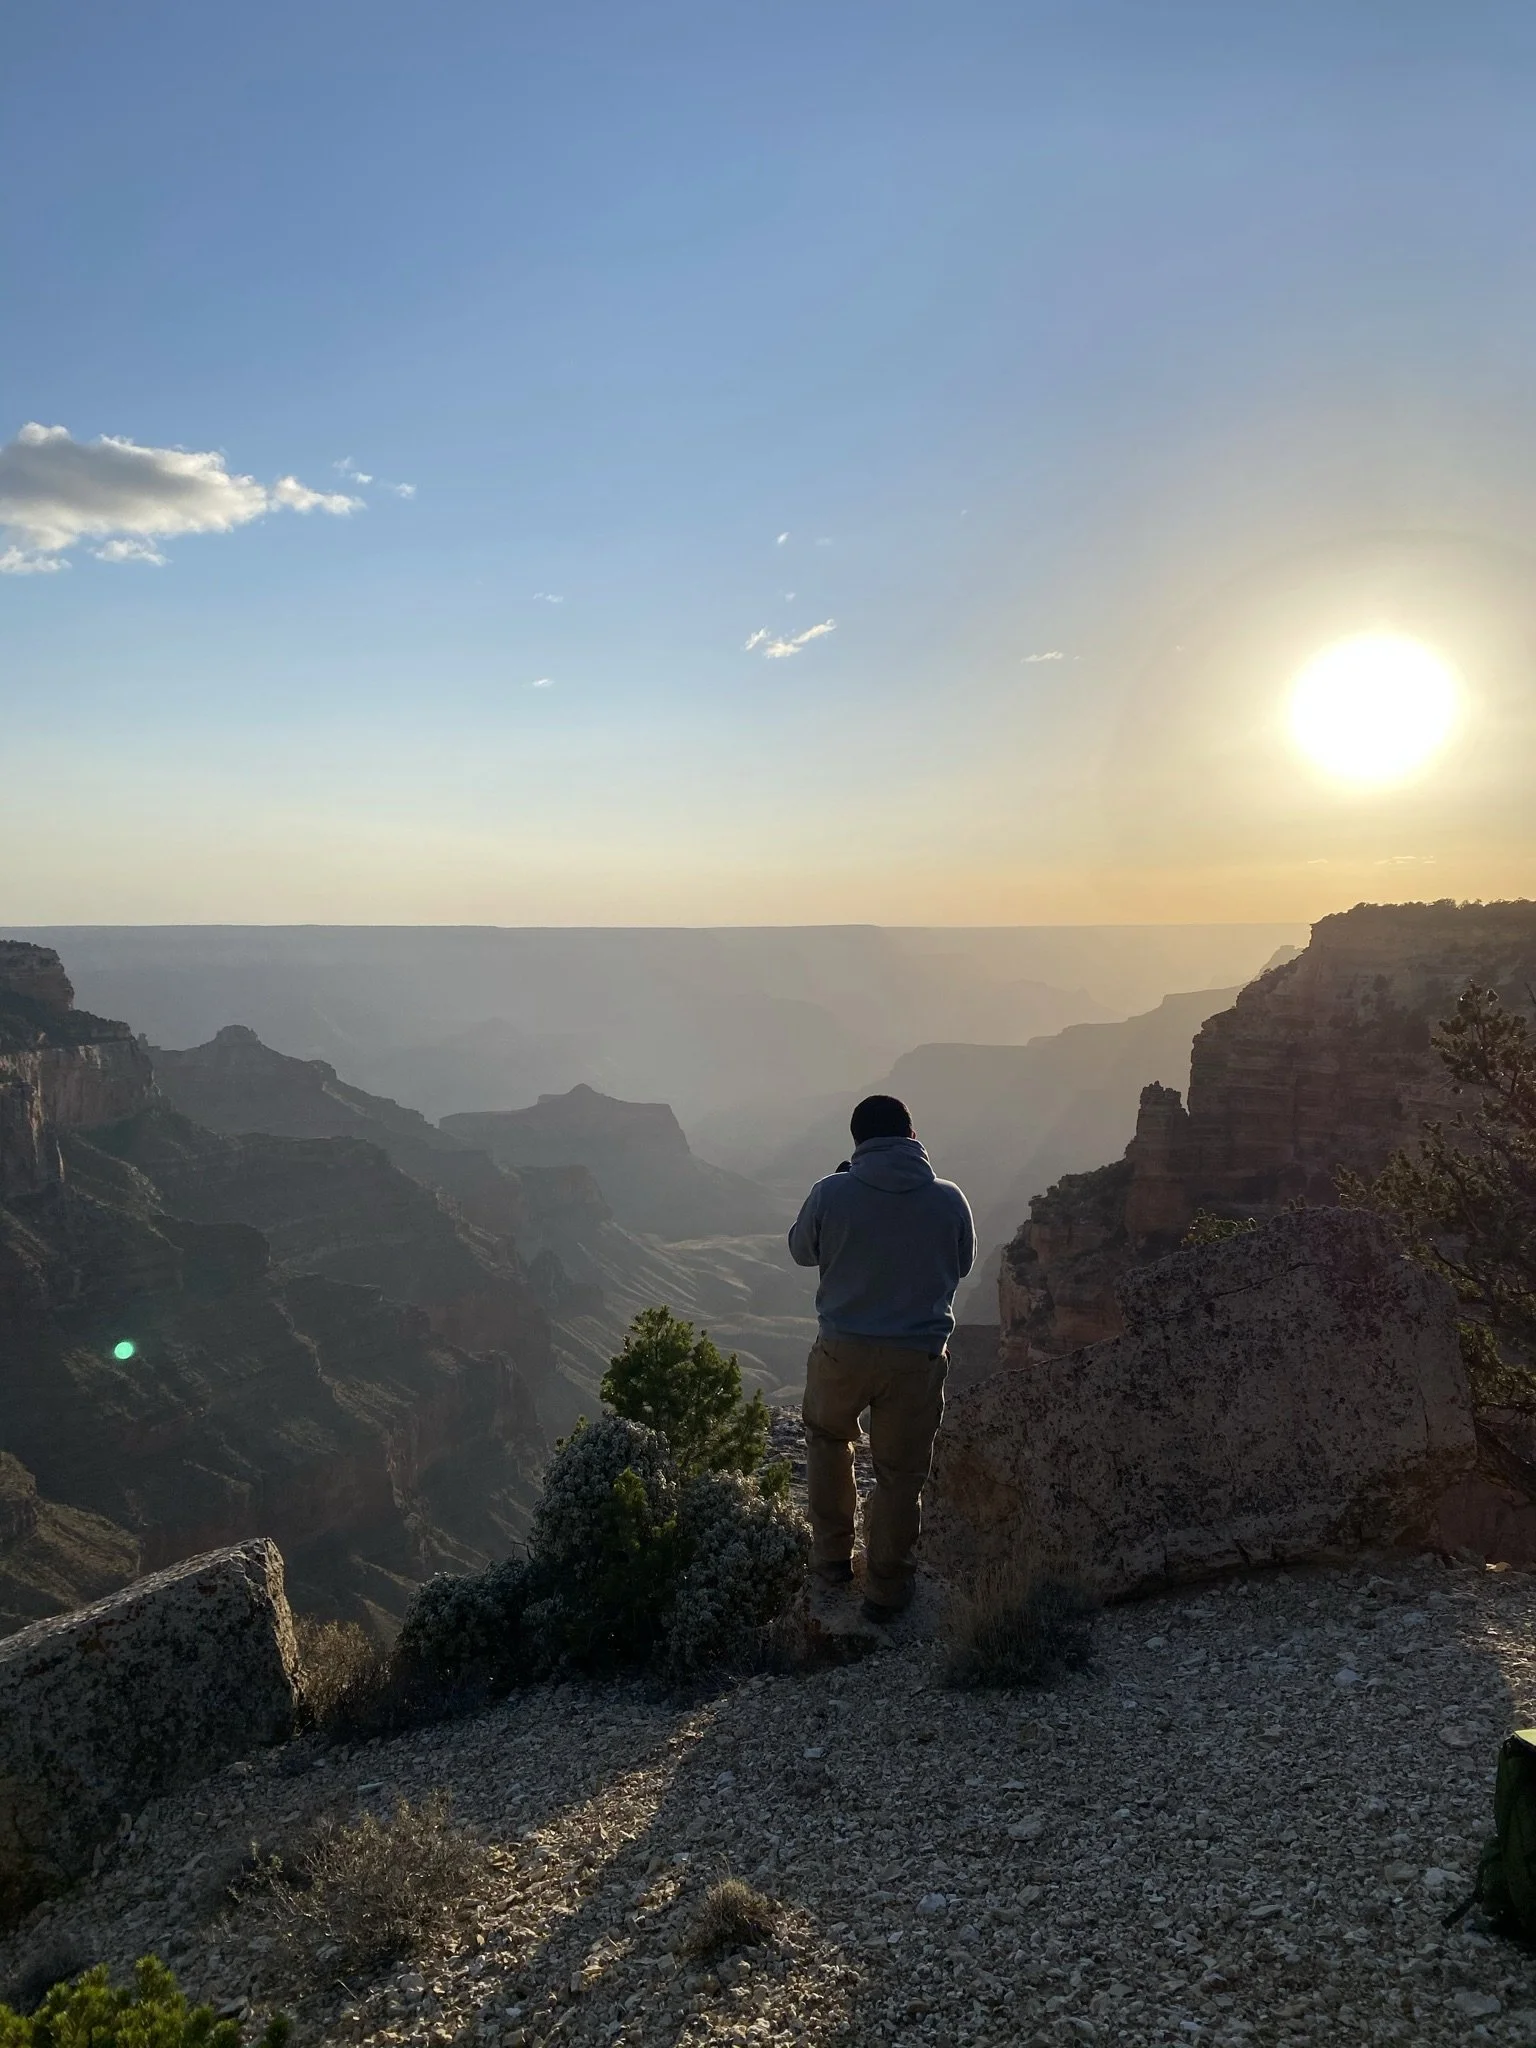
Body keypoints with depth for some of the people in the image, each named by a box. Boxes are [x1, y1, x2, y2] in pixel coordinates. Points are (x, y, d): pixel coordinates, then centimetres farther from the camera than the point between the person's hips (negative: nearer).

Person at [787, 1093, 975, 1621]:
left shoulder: (831, 1194, -13)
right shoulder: (948, 1200, -10)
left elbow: (801, 1251, 6)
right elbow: (961, 1265, 8)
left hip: (842, 1350, 0)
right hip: (917, 1358, 0)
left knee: (827, 1439, 28)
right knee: (900, 1473, 15)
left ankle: (831, 1557, 35)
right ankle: (884, 1589, 27)